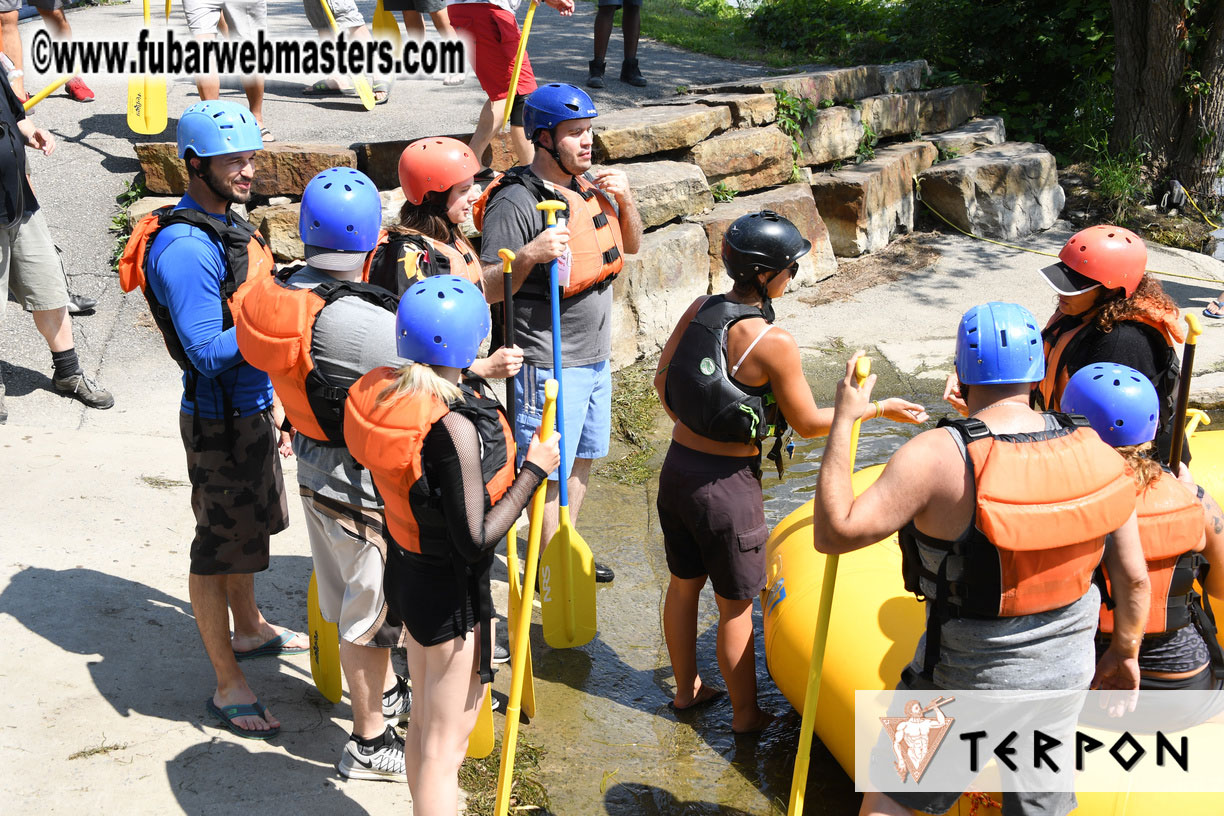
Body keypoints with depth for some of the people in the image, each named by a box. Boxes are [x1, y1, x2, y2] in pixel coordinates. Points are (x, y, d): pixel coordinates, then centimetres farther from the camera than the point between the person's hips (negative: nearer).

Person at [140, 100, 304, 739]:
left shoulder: (229, 222, 7)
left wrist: (273, 406, 18)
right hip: (220, 422, -10)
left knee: (248, 525, 25)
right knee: (219, 546, 3)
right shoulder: (184, 248, -25)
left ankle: (248, 631, 47)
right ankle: (228, 686, 16)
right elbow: (209, 350, -28)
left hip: (254, 406, 10)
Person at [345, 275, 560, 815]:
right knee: (444, 749, 6)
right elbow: (475, 541, -28)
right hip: (451, 591, -8)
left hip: (406, 567, 9)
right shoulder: (455, 427, -30)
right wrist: (534, 469, -20)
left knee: (422, 724, 26)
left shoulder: (385, 392, -5)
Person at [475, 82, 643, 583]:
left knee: (583, 459, 19)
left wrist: (624, 201, 0)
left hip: (596, 355, 8)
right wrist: (530, 254, -35)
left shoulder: (592, 184, 6)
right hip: (550, 363, -8)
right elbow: (488, 290, -19)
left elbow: (631, 245, 18)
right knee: (551, 470, 1)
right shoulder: (516, 201, -18)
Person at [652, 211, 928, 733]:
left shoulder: (699, 310, -3)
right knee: (735, 607, 11)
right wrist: (877, 408, -1)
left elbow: (663, 381, 8)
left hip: (677, 468, 7)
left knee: (684, 584, 23)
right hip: (728, 483, -7)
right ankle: (746, 714, 29)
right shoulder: (772, 342, -22)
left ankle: (686, 688, 42)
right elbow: (809, 423, -12)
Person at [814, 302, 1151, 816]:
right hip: (1067, 677, 4)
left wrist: (843, 420, -16)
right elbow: (1134, 578, -2)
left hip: (968, 680, -4)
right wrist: (1125, 653, 17)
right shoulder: (1095, 452, -9)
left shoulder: (938, 456, -25)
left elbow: (834, 533, -24)